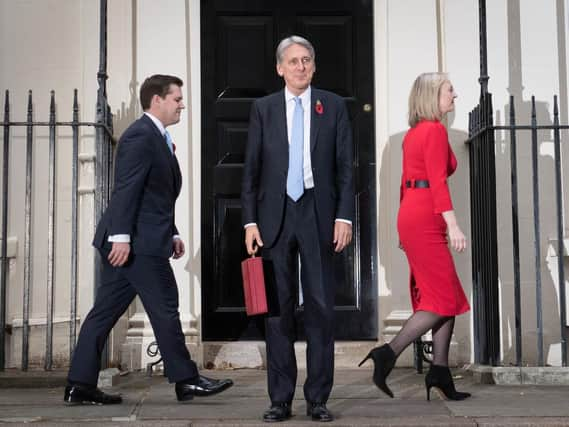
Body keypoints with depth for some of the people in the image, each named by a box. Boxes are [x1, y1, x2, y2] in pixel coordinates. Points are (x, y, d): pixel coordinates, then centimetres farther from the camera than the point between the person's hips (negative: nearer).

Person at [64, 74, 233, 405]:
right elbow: (126, 189, -20)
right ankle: (186, 381, 11)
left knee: (106, 311, 9)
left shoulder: (158, 138, 20)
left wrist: (172, 233, 22)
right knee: (164, 309, 0)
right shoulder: (141, 136, -12)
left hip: (134, 242, 10)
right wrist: (121, 236, -25)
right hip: (137, 241, -10)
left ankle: (80, 385, 12)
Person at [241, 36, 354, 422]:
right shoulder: (263, 108, 8)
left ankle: (318, 399, 9)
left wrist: (344, 216, -5)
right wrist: (250, 220, -1)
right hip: (275, 216, 1)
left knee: (321, 307, 1)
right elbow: (251, 169, 6)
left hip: (318, 215, 0)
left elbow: (346, 166, 4)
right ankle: (281, 399, 10)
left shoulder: (334, 106, 7)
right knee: (278, 309, 3)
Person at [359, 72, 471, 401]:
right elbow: (437, 182, -18)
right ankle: (388, 355, -10)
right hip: (426, 220, -9)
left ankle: (440, 372, 8)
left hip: (411, 216, 9)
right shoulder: (435, 130, -8)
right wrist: (453, 225, -23)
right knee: (443, 299, -6)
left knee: (449, 298, 10)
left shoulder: (413, 133, 18)